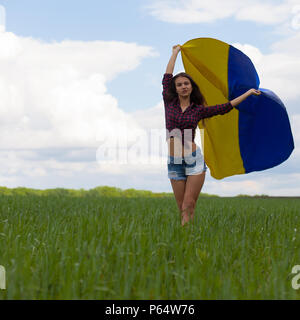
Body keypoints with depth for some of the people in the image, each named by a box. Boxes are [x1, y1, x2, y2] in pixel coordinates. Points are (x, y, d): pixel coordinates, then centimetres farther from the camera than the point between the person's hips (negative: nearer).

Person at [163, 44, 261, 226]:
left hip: (194, 160, -2)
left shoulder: (198, 110, 5)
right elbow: (167, 77, 13)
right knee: (182, 209, 3)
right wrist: (175, 52, 24)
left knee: (188, 206, -8)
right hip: (174, 163, 2)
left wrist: (249, 93, 16)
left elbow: (225, 107, 12)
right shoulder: (169, 103, 7)